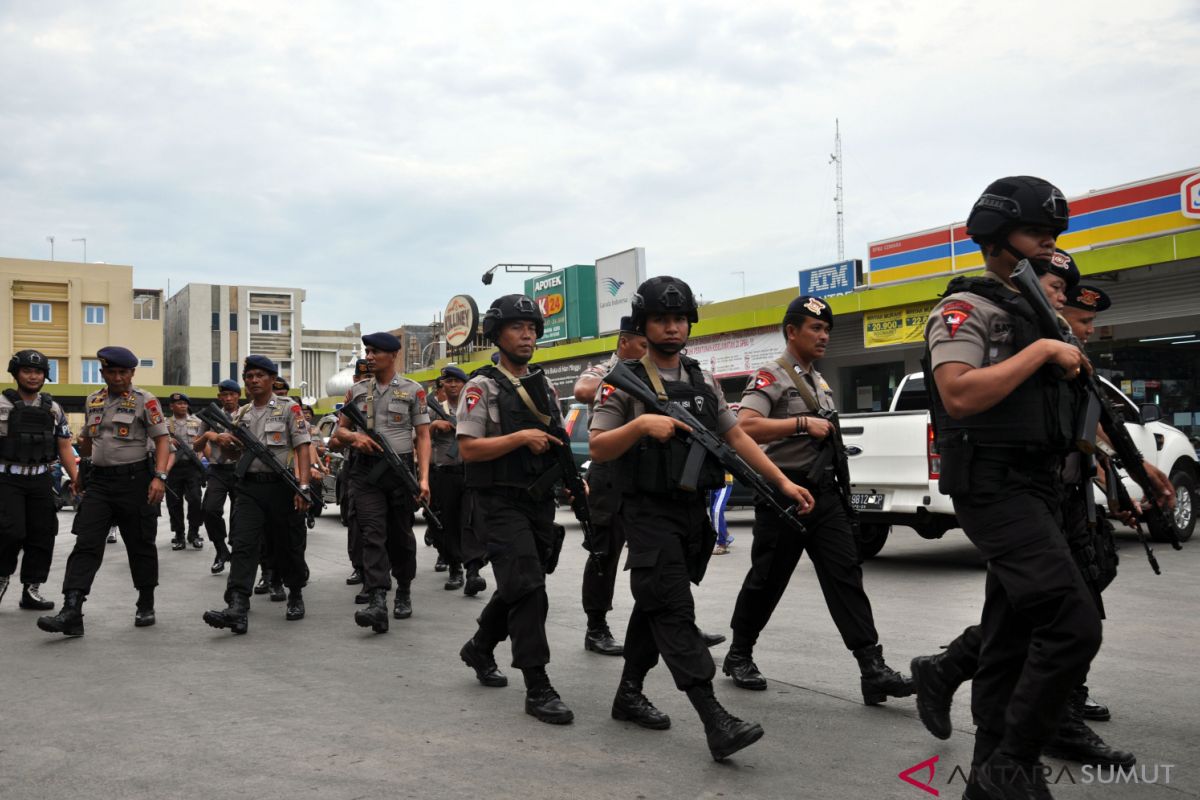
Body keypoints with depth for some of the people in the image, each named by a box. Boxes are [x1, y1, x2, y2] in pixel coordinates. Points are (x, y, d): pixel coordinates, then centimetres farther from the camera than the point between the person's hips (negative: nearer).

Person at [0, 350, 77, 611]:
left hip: (41, 480, 4)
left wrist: (76, 478, 2)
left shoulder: (53, 409, 10)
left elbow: (64, 446, 11)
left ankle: (31, 590, 14)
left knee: (42, 534, 3)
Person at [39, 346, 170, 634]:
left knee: (140, 545, 6)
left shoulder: (144, 400, -4)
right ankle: (71, 612, -9)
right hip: (98, 481, 5)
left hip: (134, 480, -4)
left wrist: (159, 476, -19)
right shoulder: (93, 400, 13)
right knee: (86, 545, -5)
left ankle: (146, 606, 21)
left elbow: (162, 440, -9)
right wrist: (82, 445, 10)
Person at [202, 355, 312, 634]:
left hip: (281, 486, -4)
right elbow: (233, 453, 23)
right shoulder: (241, 414, 15)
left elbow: (302, 447, -8)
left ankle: (295, 596, 29)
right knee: (243, 545, -11)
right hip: (249, 487, 4)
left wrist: (303, 486, -17)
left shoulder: (288, 408, -1)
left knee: (288, 545, 8)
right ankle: (237, 609, -21)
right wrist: (223, 441, -1)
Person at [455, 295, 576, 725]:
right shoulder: (482, 387, -6)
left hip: (540, 503, 7)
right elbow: (468, 449, -12)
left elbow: (558, 442, 21)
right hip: (500, 504, -7)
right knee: (527, 589, -13)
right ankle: (538, 690, -7)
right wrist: (521, 437, -20)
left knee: (518, 587, 16)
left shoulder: (544, 386, 13)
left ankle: (478, 649, 40)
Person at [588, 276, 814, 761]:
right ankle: (716, 722, -17)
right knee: (675, 612, -12)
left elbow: (736, 437, 10)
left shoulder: (703, 382, 11)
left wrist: (783, 482, 2)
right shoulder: (625, 382, -5)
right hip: (649, 514, -6)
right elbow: (597, 449, -9)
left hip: (693, 512, 6)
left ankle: (628, 694, 29)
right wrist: (640, 425, -25)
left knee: (655, 607, 15)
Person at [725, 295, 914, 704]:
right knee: (766, 581, 3)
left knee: (846, 575, -3)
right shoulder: (771, 377, -9)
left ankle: (873, 669, -7)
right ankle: (738, 656, 21)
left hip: (824, 492, 7)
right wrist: (803, 424, -26)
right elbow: (744, 428, -24)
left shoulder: (820, 381, 18)